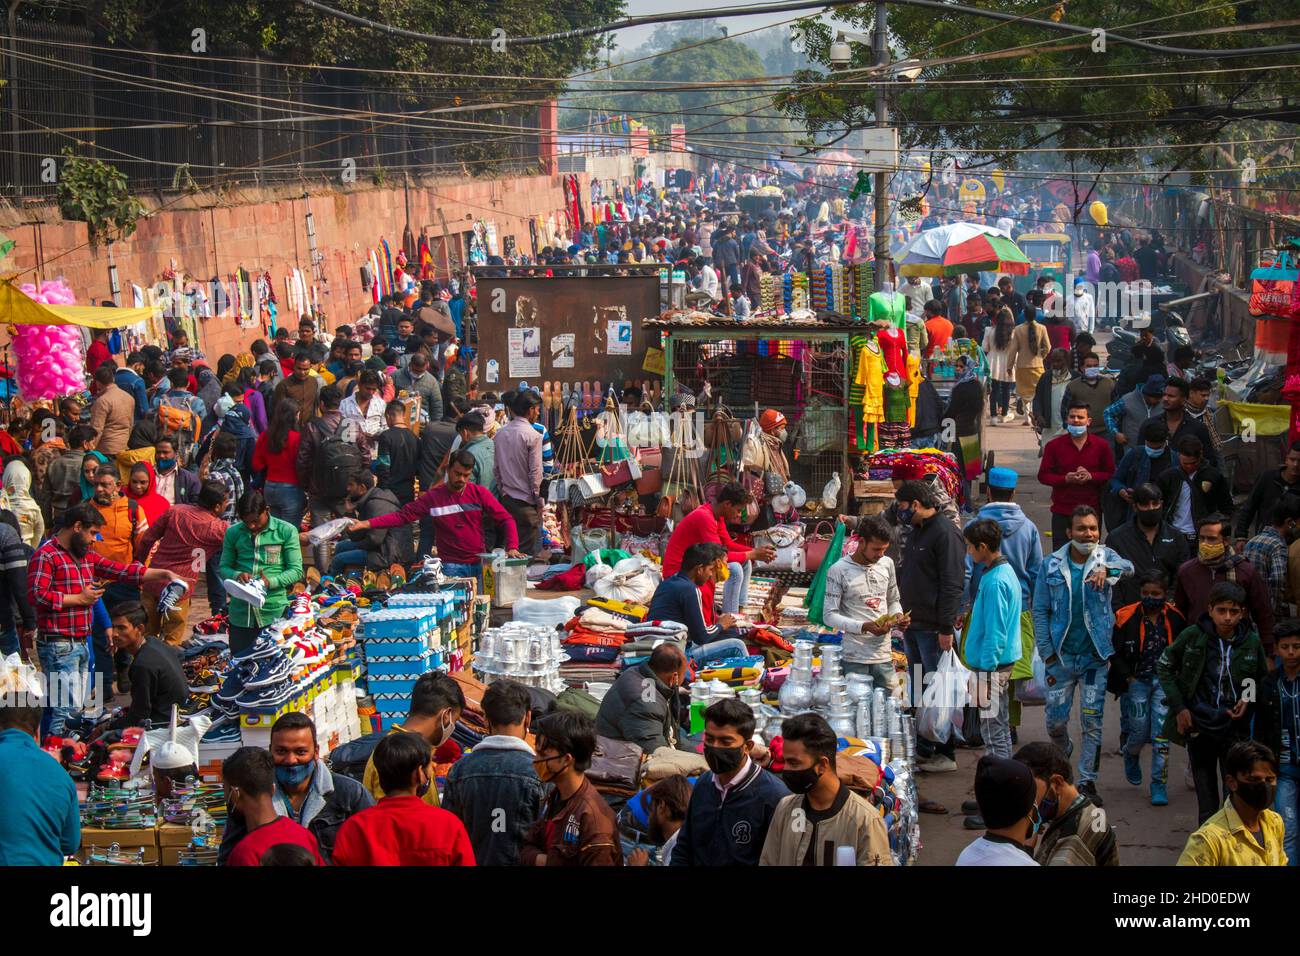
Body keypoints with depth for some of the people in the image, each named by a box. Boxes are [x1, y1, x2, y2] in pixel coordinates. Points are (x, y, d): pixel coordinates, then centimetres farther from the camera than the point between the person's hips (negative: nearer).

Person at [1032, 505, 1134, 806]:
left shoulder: (1105, 556, -2)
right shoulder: (1051, 564, -1)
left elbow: (1126, 567, -26)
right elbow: (1040, 610, 3)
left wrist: (1105, 569, -49)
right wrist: (1047, 653, -3)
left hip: (1096, 655, -1)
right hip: (1062, 654, 1)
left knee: (1092, 722, 2)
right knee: (1056, 720, 6)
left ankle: (1087, 779, 13)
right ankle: (1063, 754, 37)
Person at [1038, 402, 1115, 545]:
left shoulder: (1101, 445, 3)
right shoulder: (1054, 446, 1)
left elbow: (1111, 474, 4)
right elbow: (1043, 475, 1)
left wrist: (1091, 476, -14)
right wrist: (1066, 479, -15)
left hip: (1092, 510, 0)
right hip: (1062, 511, 0)